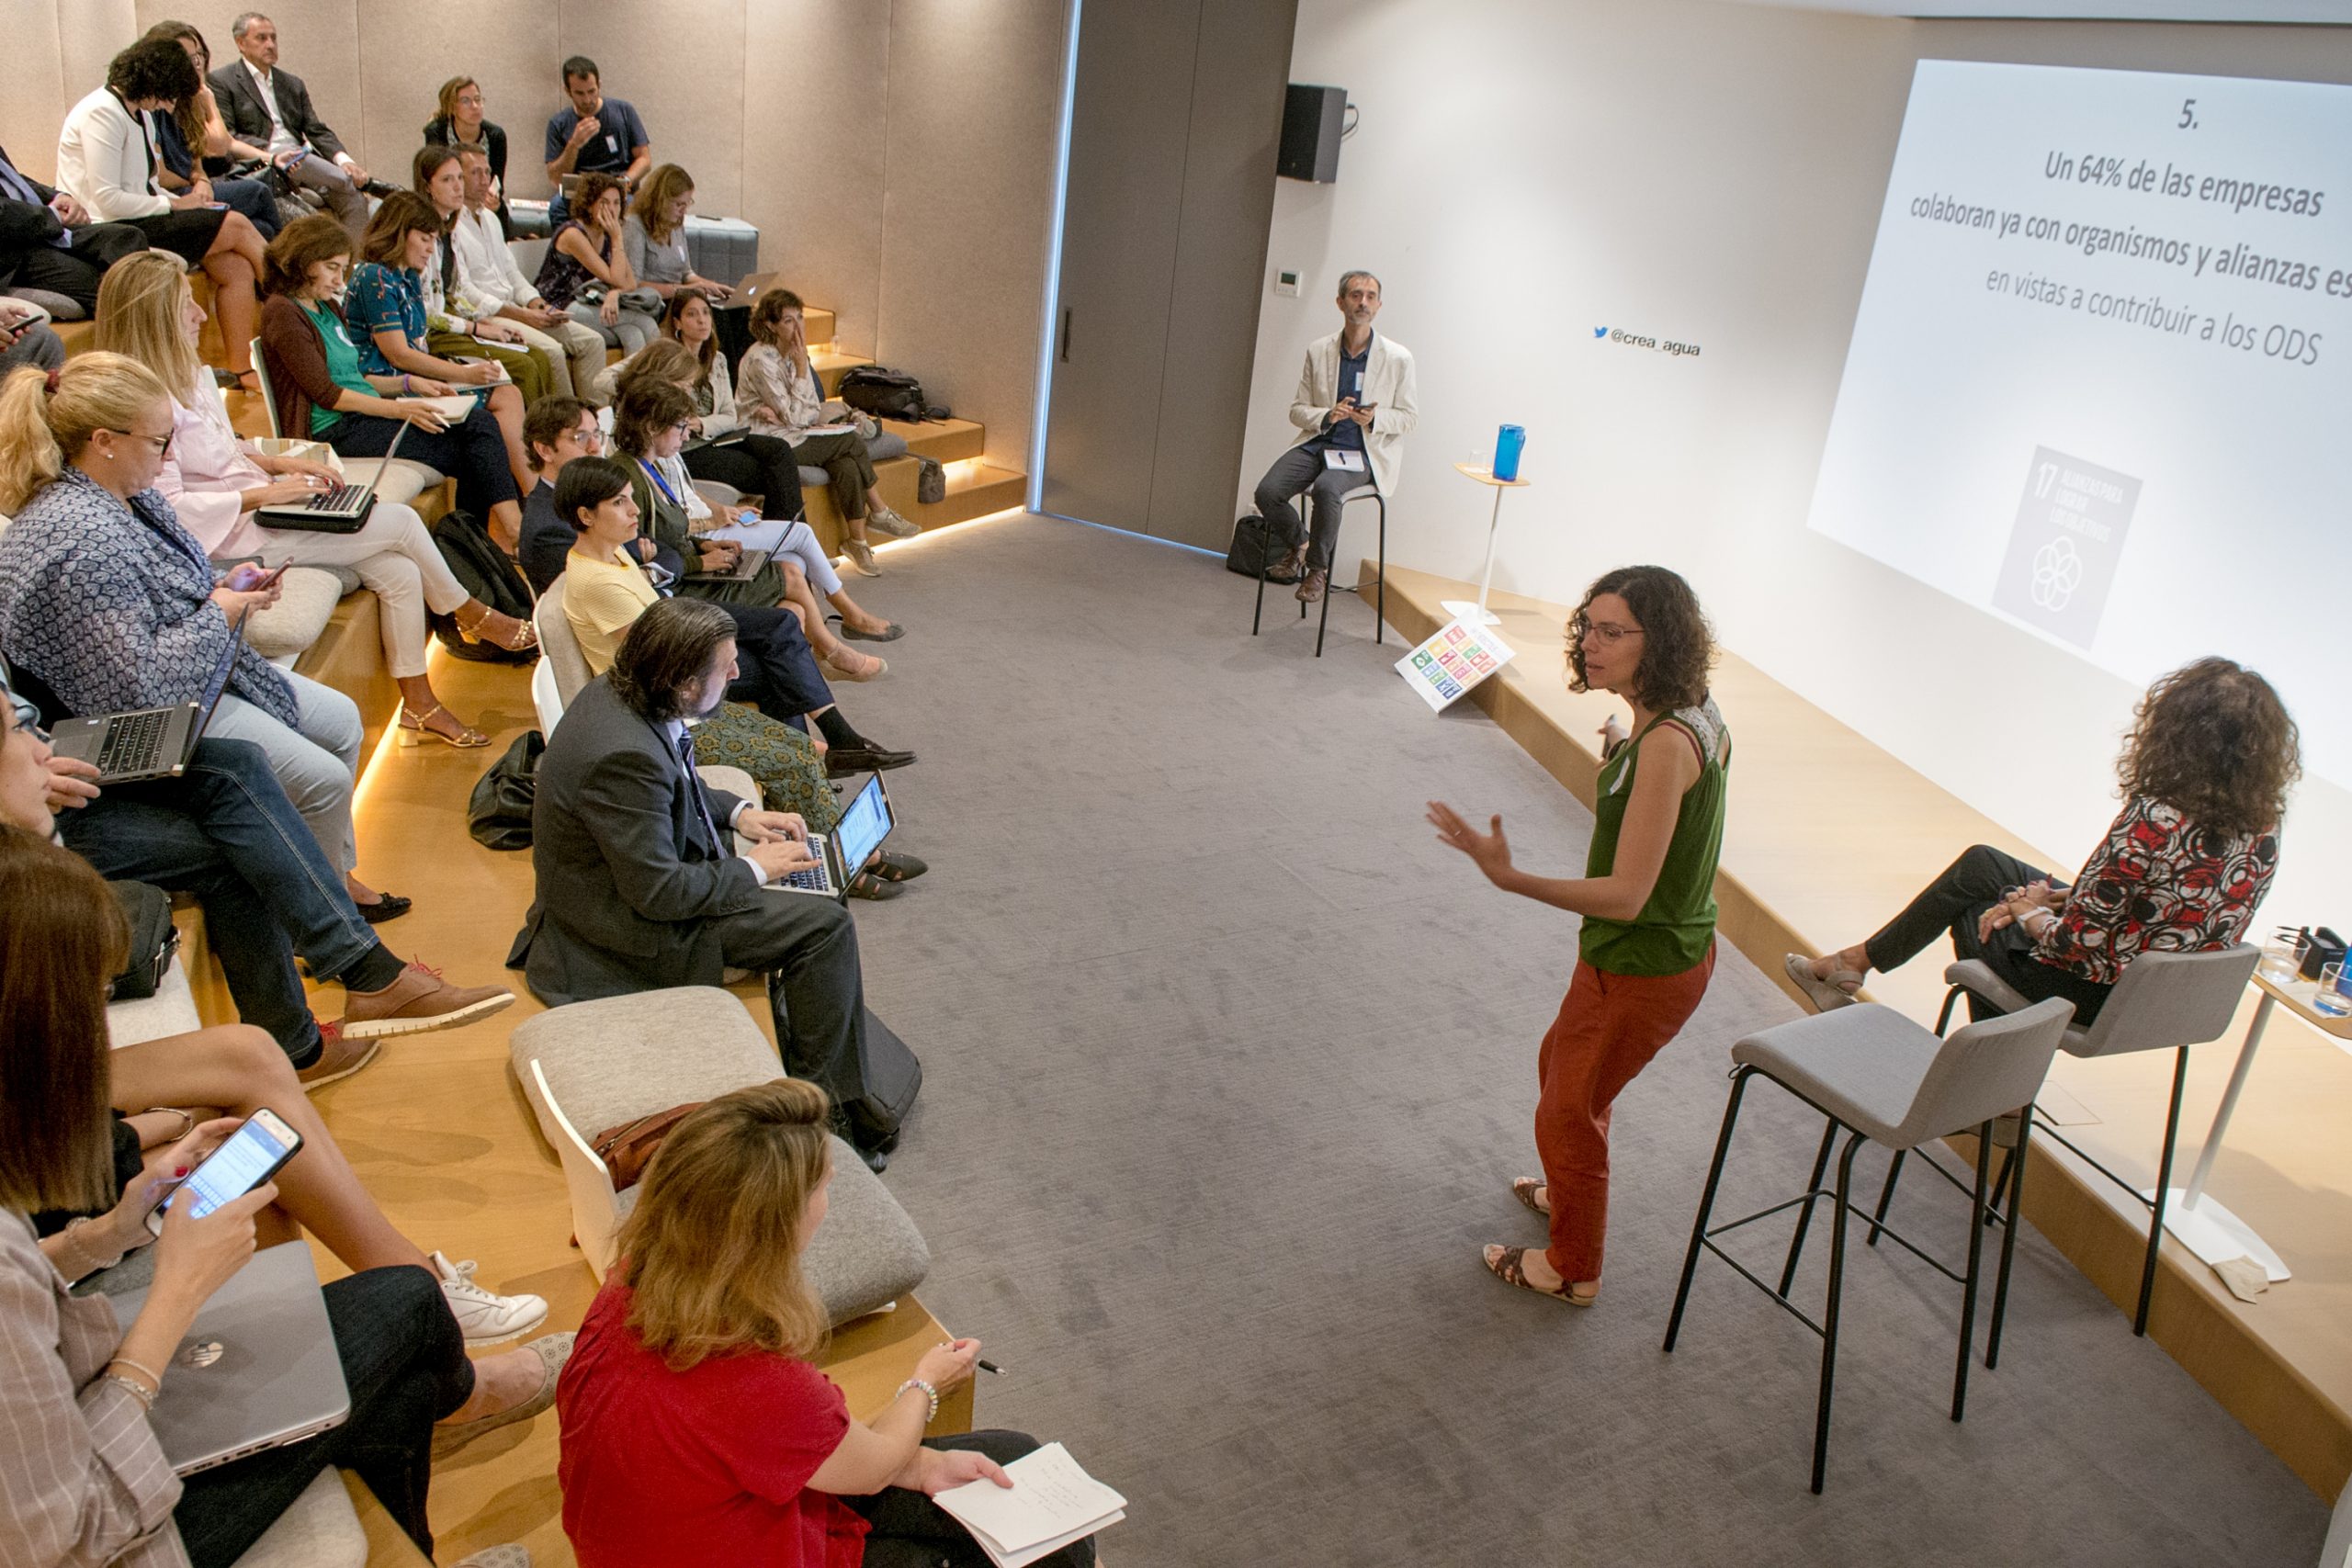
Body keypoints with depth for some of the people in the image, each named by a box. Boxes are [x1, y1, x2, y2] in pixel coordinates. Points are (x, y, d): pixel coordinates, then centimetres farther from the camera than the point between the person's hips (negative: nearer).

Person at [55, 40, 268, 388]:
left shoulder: (138, 112, 14)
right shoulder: (102, 113, -14)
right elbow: (108, 201, -20)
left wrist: (178, 200, -2)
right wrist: (174, 204, -13)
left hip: (140, 220, 9)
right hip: (114, 235, -9)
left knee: (237, 268, -11)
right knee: (236, 226, -13)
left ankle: (242, 370, -9)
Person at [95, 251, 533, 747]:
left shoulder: (184, 375, 10)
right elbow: (169, 507, -25)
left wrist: (280, 463, 4)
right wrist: (263, 494, -22)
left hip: (255, 507, 10)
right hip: (233, 536, -10)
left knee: (398, 570, -4)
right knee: (401, 521, -10)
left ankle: (420, 707, 4)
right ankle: (473, 616, 16)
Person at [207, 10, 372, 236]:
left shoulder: (293, 84, 24)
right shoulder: (221, 82, 6)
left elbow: (317, 131, 15)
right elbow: (226, 137, -6)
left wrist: (345, 160, -7)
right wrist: (272, 155, -23)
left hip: (300, 158, 6)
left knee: (354, 197, -21)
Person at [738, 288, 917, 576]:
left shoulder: (791, 353, 9)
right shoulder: (760, 359, -17)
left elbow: (812, 410, 6)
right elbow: (794, 416, -18)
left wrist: (782, 413, -16)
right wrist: (802, 366, -15)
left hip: (792, 434, 8)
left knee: (848, 465, -18)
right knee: (852, 442, -16)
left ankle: (857, 541, -12)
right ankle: (880, 513, -1)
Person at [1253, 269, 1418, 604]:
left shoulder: (1398, 359, -2)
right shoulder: (1318, 351, 5)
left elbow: (1409, 416, 4)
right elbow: (1297, 410, 8)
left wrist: (1374, 419, -17)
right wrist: (1327, 416, -14)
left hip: (1363, 453, -3)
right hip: (1316, 443, 3)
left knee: (1326, 489, -35)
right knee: (1267, 492, -21)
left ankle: (1318, 567, -11)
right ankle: (1300, 545, 11)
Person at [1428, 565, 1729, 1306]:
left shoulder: (1665, 746, -31)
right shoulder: (1695, 717, -3)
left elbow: (1626, 895, -33)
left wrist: (1508, 876, -40)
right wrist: (1625, 757, 12)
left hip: (1640, 967, -9)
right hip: (1677, 947, 9)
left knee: (1569, 1109, 12)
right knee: (1561, 1065, 31)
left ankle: (1572, 1269, 34)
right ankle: (1568, 1192, 56)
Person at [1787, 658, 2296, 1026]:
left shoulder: (2153, 820, -31)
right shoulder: (2262, 832, -7)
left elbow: (2078, 940, -26)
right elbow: (2167, 905, 6)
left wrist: (2030, 914, -4)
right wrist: (2056, 896, 4)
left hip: (2096, 997, -7)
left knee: (1973, 912, 20)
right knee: (1980, 864, 19)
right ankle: (1860, 961, 33)